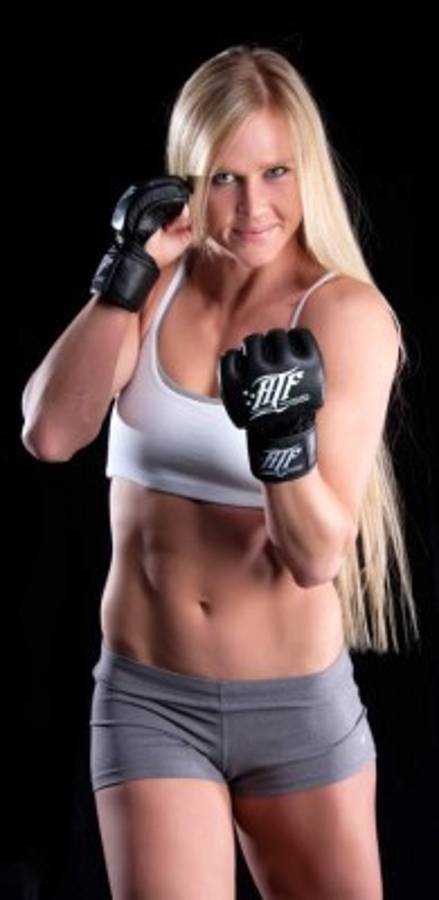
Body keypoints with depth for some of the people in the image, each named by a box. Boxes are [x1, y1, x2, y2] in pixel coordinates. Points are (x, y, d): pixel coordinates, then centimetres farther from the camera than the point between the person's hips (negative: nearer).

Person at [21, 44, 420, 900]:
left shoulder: (348, 314, -10)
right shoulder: (157, 281, 1)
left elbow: (319, 556, -15)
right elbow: (49, 435, -13)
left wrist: (282, 441, -33)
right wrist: (122, 278, -17)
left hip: (298, 703, -1)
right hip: (149, 698, 1)